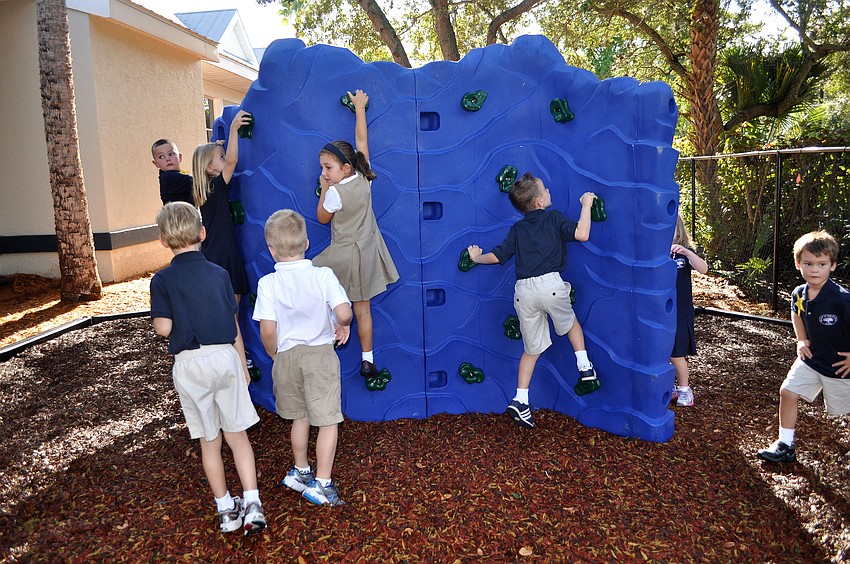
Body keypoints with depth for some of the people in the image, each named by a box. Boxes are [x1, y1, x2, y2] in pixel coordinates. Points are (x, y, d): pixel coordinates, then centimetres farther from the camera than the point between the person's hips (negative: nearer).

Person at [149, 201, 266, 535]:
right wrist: (243, 366, 16)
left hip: (191, 364, -1)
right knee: (237, 434, 12)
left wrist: (157, 318, 14)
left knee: (209, 440, 13)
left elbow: (163, 328, -10)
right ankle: (253, 505, 5)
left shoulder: (162, 280, -4)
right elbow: (234, 326, 6)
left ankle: (227, 510, 24)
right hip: (226, 357, 1)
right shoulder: (219, 273, 3)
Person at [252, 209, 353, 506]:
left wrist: (274, 355, 3)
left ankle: (300, 471, 41)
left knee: (299, 417, 23)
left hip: (286, 357, 3)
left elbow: (267, 329, -15)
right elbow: (343, 312, -22)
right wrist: (343, 326, 1)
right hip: (321, 355, -2)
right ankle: (322, 484, 11)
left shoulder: (268, 283, -10)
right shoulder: (323, 275, -11)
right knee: (328, 421, 8)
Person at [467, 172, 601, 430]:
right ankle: (585, 370, 23)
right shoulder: (554, 218, 5)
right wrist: (586, 204, 6)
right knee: (571, 322, 29)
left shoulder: (517, 229, 16)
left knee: (532, 349, 16)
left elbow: (496, 256, 13)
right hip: (550, 284, -3)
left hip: (523, 290, 3)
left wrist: (476, 258, 33)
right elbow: (582, 234, -7)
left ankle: (520, 401, 12)